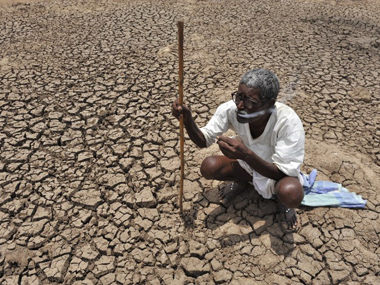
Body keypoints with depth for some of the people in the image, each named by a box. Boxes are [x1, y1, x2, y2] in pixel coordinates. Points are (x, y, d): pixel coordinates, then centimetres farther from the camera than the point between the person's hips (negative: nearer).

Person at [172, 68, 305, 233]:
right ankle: (242, 180, 10)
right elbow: (203, 141, -15)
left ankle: (283, 201, 4)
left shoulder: (288, 122, -33)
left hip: (278, 172, -3)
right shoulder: (231, 109, -24)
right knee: (208, 167, -24)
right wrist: (187, 120, -36)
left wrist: (247, 155, -48)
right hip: (247, 163, 3)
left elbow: (283, 173, -31)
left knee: (291, 194, -36)